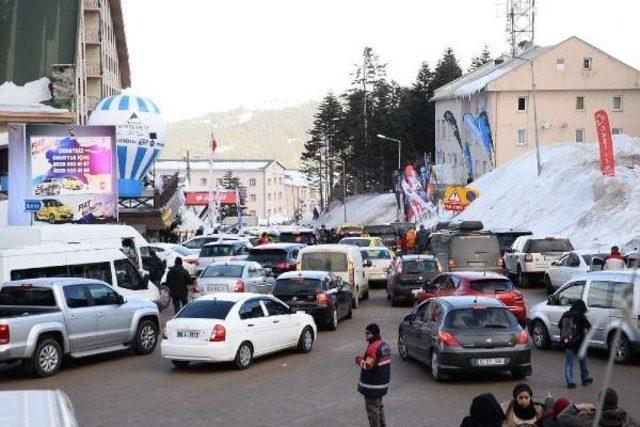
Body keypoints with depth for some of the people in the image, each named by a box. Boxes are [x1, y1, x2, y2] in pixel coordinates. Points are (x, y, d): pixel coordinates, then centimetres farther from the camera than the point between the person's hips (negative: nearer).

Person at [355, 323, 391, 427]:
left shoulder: (373, 348, -24)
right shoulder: (385, 345, 7)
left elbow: (368, 366, -27)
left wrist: (359, 360, -10)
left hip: (372, 385, -10)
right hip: (382, 383, 10)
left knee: (372, 408, 1)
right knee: (379, 406, 22)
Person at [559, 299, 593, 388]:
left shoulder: (565, 315, -1)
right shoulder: (581, 318, -14)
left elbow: (559, 325, 9)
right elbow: (589, 327, -14)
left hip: (567, 343, 3)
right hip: (578, 342, -3)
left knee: (569, 362, 8)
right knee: (583, 360, 18)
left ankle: (569, 381, 3)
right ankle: (585, 378, 29)